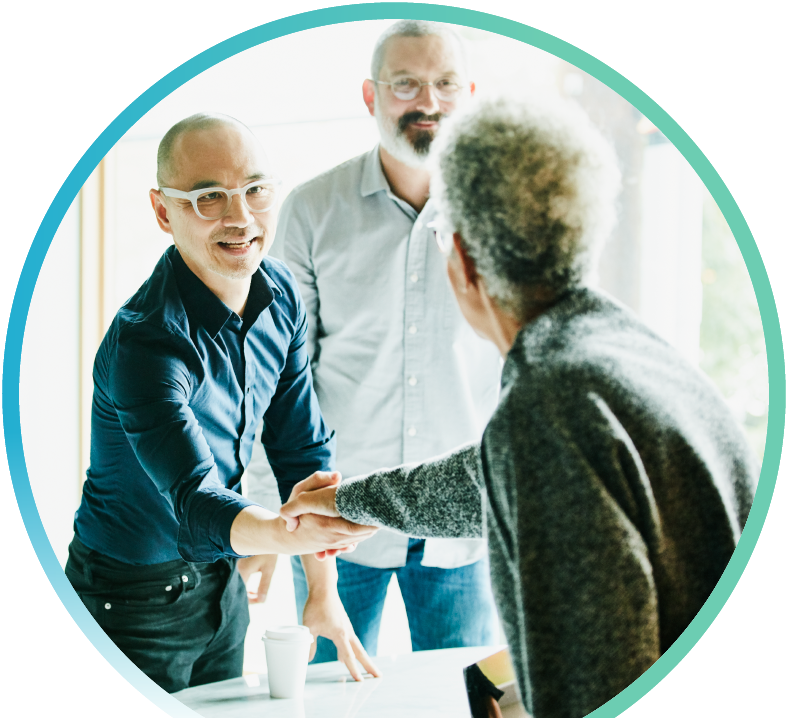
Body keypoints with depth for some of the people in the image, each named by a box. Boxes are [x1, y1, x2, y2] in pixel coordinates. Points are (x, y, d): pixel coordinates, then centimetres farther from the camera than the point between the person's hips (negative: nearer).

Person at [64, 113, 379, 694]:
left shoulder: (280, 294, -4)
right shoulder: (143, 341, -28)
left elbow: (303, 446, 3)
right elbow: (195, 501, -37)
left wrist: (324, 590, 2)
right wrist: (283, 533, -57)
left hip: (220, 579, 7)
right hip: (134, 597, -7)